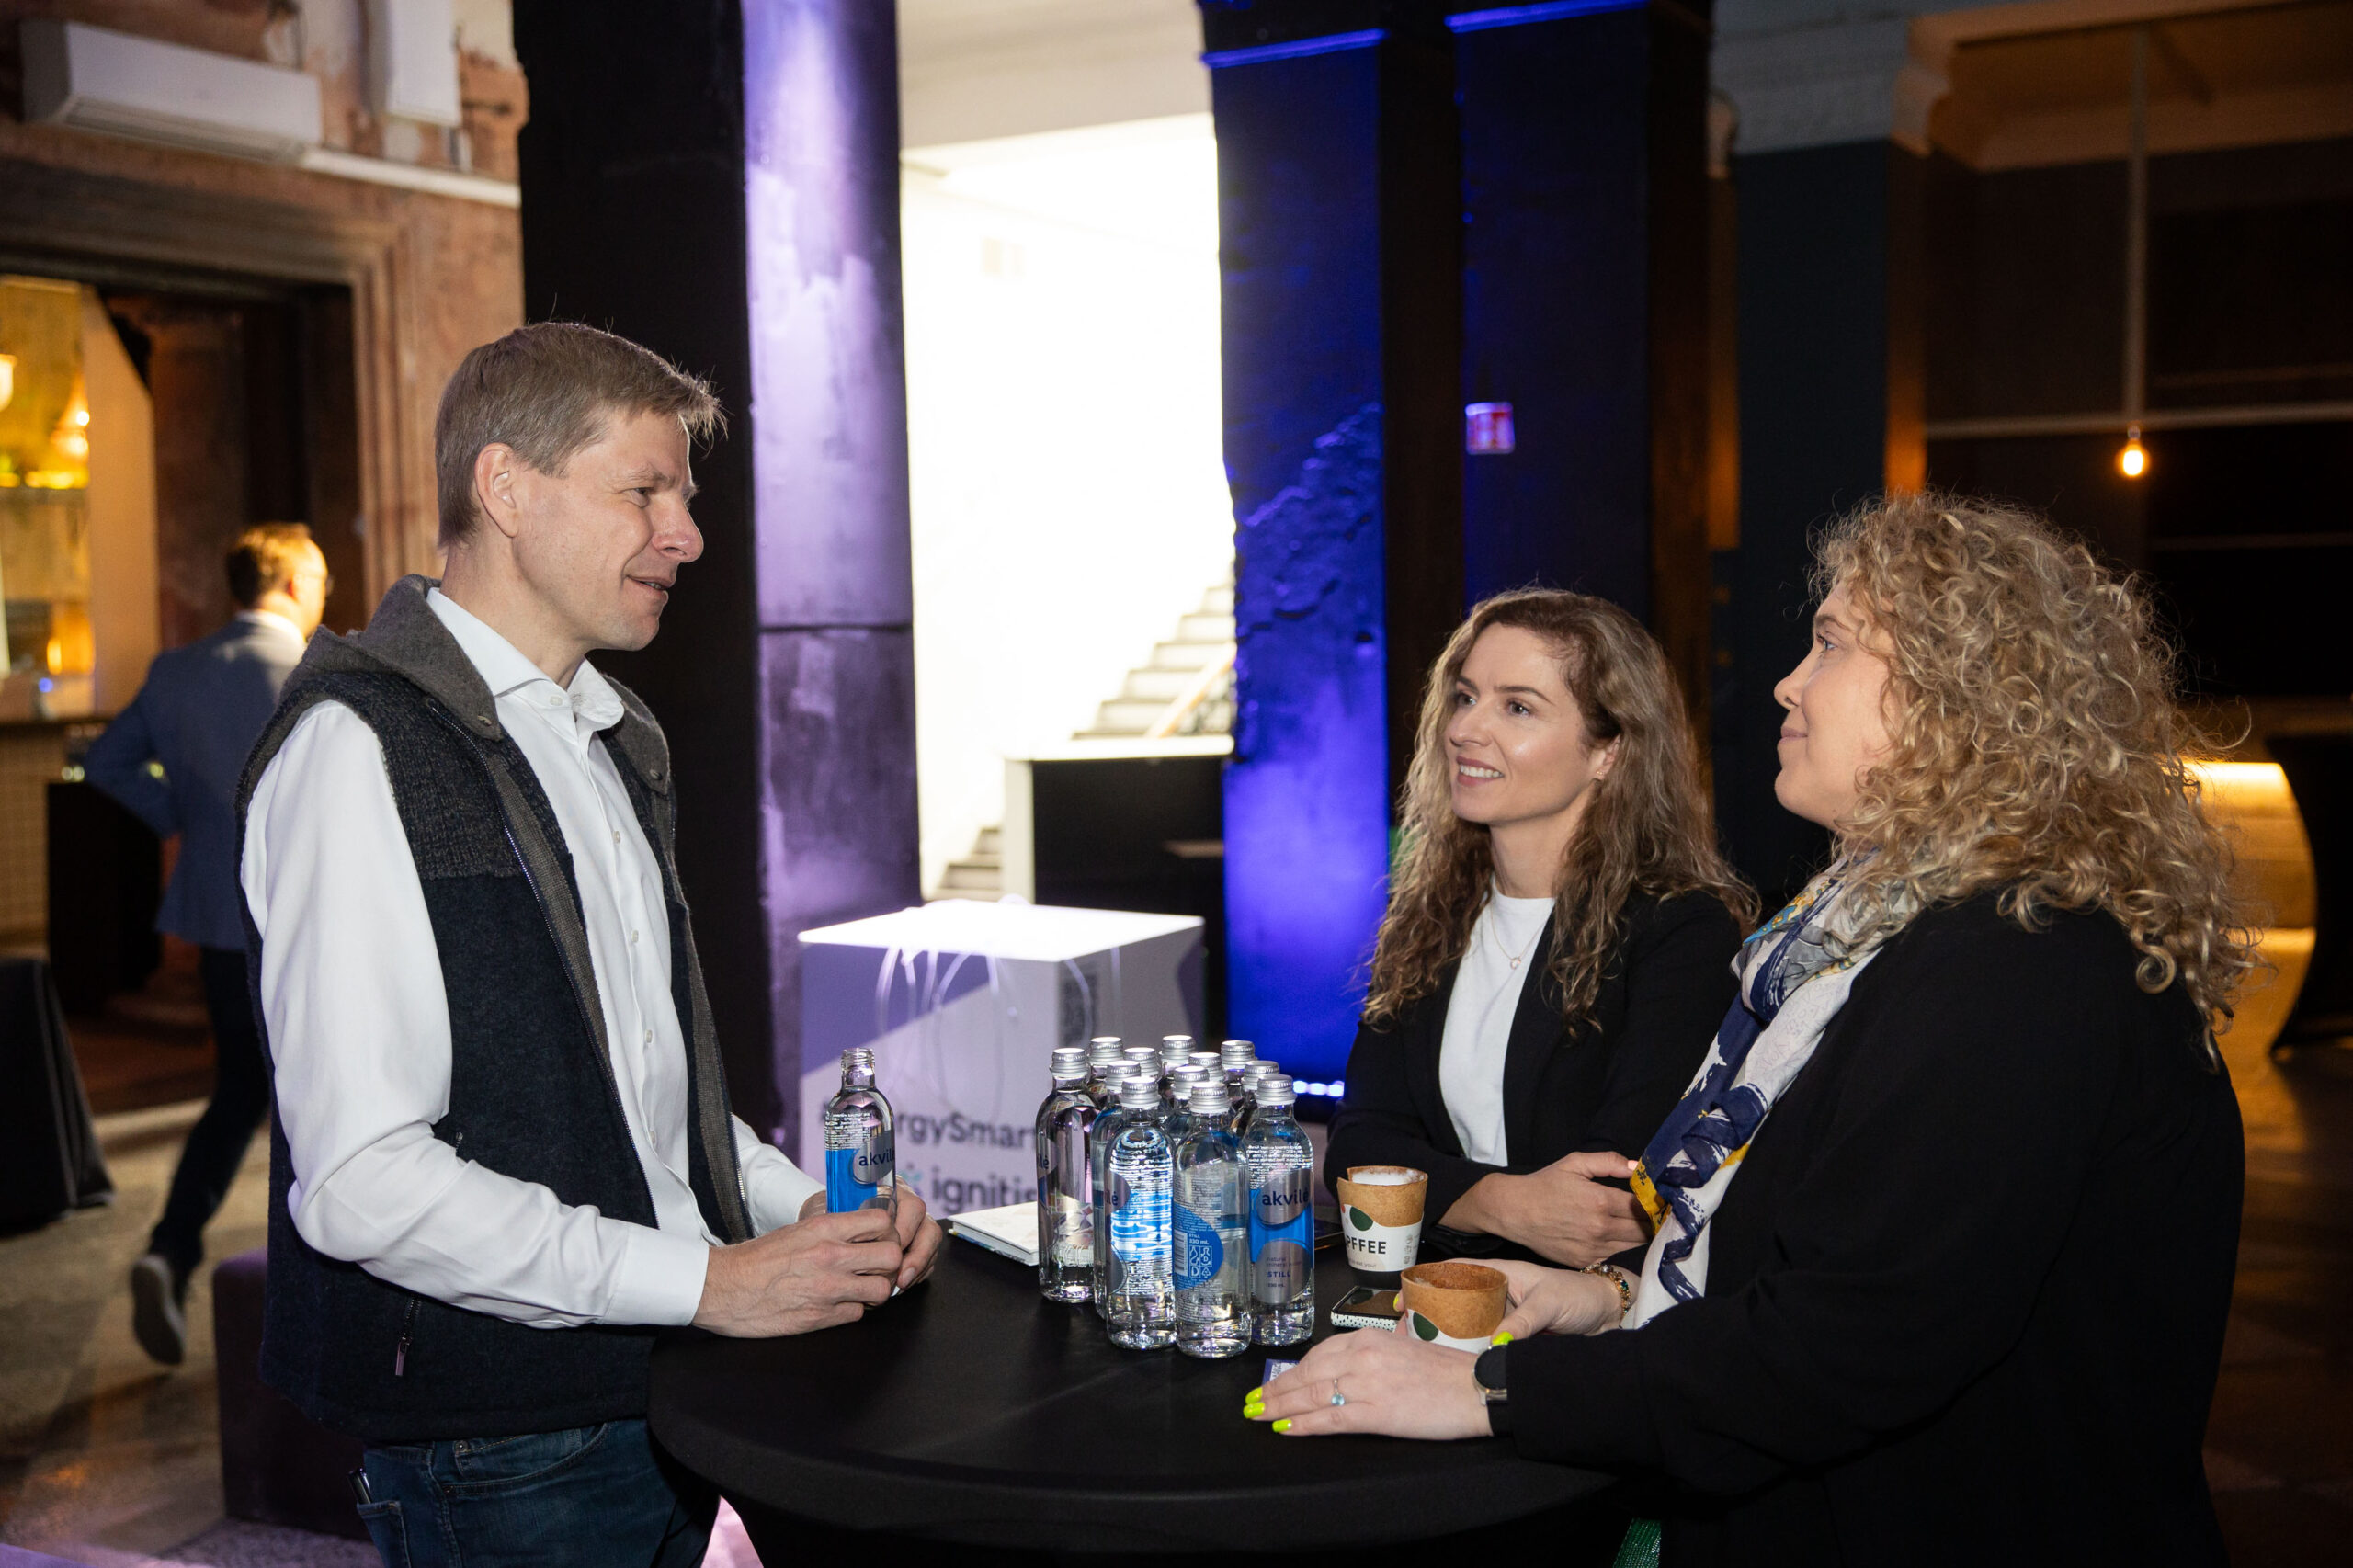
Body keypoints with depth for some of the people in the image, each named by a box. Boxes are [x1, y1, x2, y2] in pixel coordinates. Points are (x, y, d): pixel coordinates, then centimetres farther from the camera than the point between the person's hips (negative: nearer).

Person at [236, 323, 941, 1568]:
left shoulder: (615, 740, 13)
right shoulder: (359, 749, -15)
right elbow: (361, 1180, -22)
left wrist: (802, 1206, 3)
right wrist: (705, 1278, -19)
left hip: (666, 1401, 8)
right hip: (501, 1455, -8)